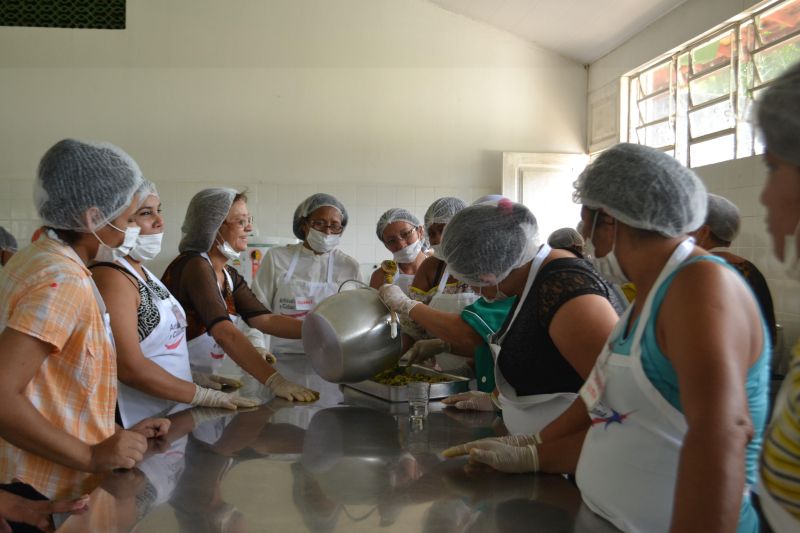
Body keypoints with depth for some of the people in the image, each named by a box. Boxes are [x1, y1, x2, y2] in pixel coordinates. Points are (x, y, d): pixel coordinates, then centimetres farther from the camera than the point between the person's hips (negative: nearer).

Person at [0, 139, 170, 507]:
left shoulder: (37, 257, 7)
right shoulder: (63, 282, -22)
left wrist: (113, 436, 10)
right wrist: (92, 456, -24)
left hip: (36, 475, 9)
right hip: (48, 488, -9)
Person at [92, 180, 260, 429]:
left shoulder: (140, 271, 13)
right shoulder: (111, 277, -14)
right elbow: (129, 367, -19)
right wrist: (205, 395, -15)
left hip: (172, 415, 8)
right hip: (139, 428, -8)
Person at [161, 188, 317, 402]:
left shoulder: (230, 276, 8)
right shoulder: (194, 266, -18)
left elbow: (265, 320, -2)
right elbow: (224, 333, -29)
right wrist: (276, 382, -37)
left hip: (202, 381, 7)